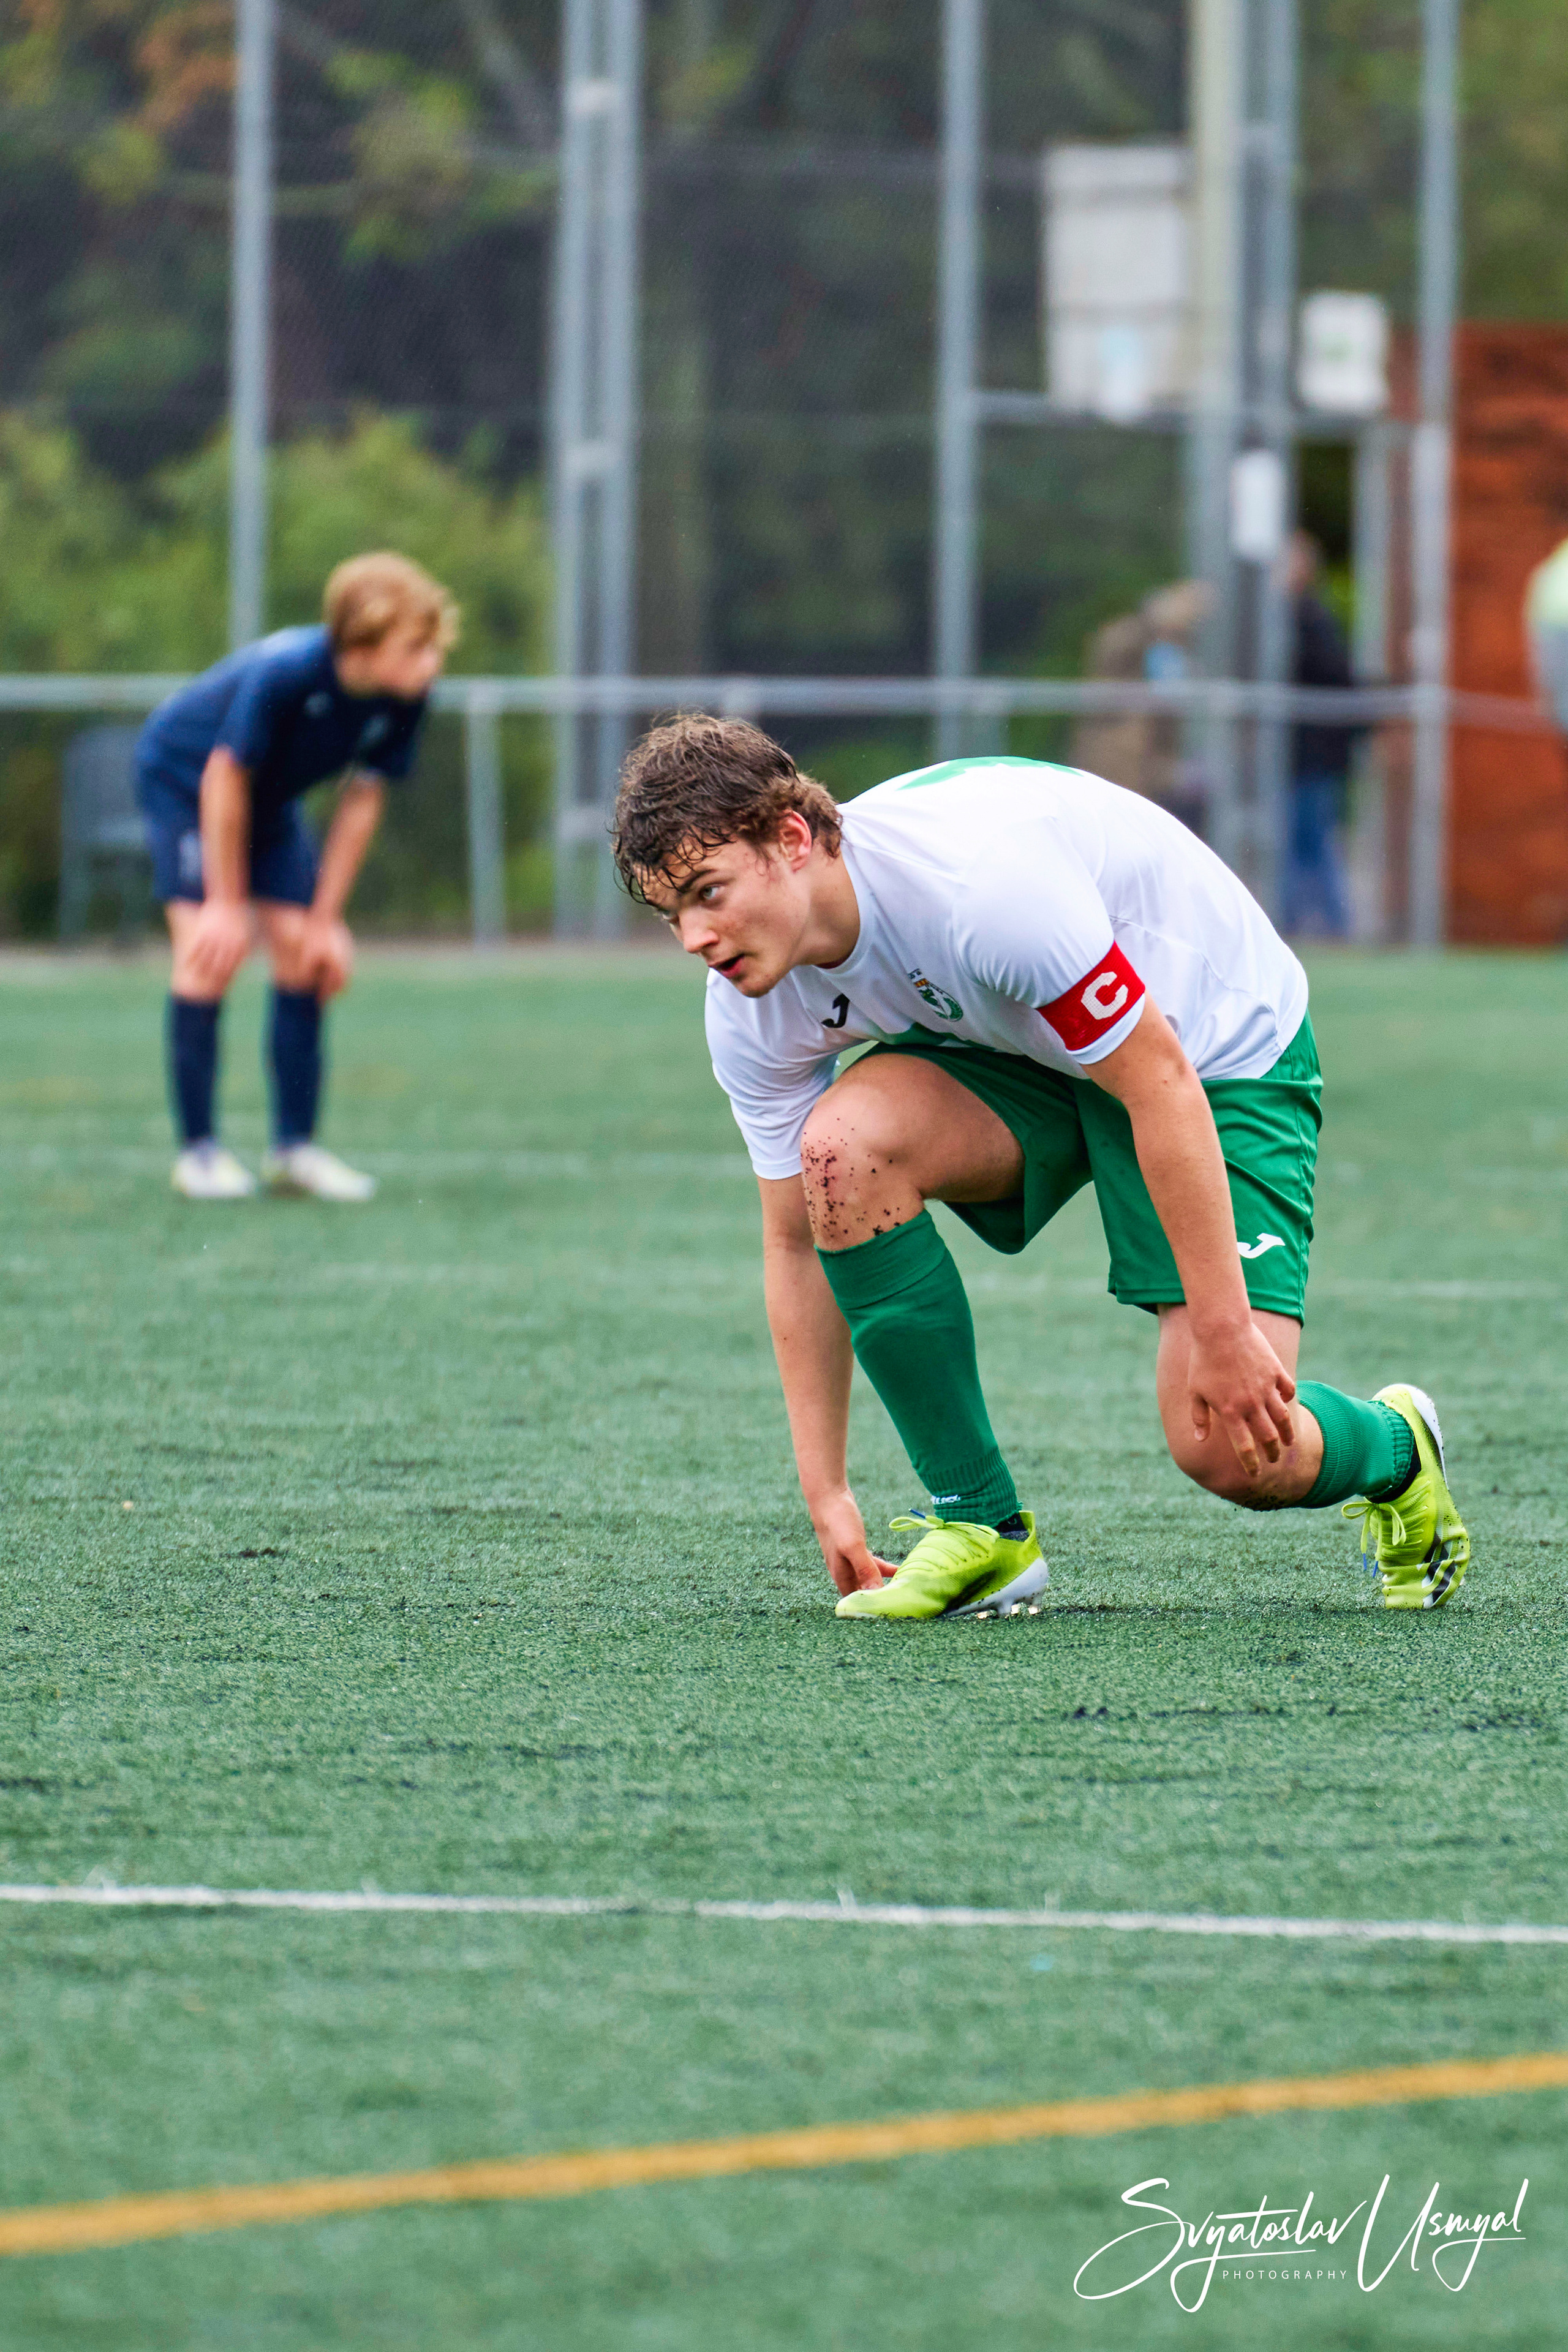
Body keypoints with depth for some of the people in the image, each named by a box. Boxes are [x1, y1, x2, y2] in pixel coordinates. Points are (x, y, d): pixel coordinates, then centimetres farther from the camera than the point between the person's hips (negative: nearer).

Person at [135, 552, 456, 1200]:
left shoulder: (403, 699, -21)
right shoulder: (285, 674, -39)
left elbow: (362, 801, -9)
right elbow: (225, 778, -28)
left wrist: (325, 920, -7)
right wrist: (227, 904, -20)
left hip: (268, 804, 6)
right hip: (183, 776, -6)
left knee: (303, 949, -2)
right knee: (212, 950, -17)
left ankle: (294, 1146, 7)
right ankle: (198, 1150, -10)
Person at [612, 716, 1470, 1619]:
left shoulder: (976, 882, -37)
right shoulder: (752, 1012, -15)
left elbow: (1161, 1080, -31)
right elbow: (798, 1242, -4)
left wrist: (1224, 1331, -31)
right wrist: (826, 1493, -6)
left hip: (1222, 1051, -6)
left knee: (1231, 1450, -19)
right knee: (841, 1141, -27)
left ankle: (1397, 1451, 20)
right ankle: (979, 1527, -13)